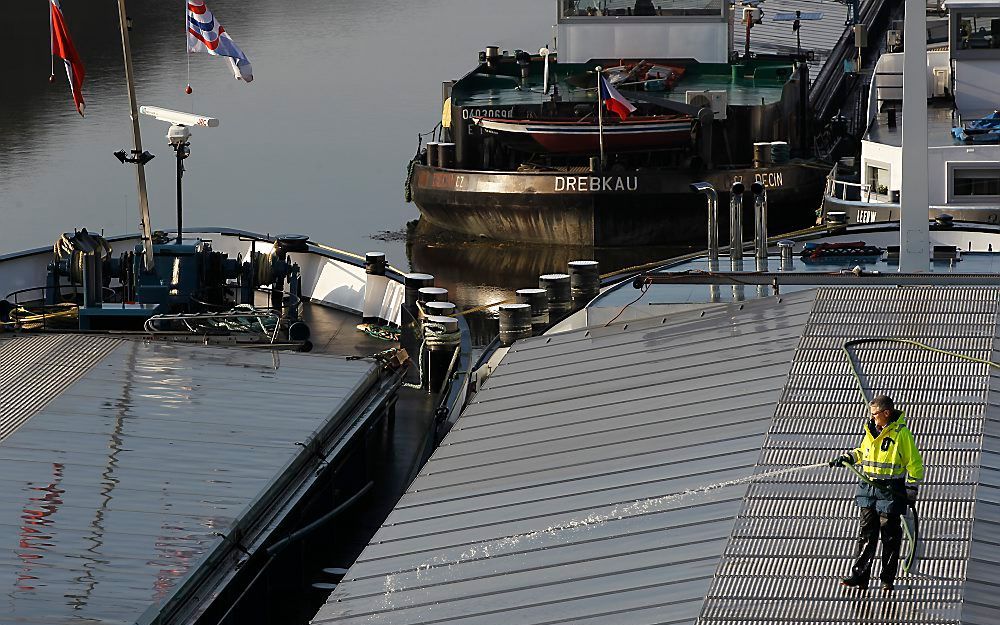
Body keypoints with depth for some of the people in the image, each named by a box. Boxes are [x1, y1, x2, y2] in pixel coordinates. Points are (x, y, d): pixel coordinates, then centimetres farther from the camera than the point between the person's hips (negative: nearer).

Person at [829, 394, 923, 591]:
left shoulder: (901, 433, -10)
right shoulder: (871, 430, 10)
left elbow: (914, 462, -7)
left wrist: (912, 488, -10)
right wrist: (848, 457, 13)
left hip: (890, 491, -6)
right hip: (868, 489, 6)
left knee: (890, 535, 1)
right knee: (866, 532, 4)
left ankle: (887, 579, 9)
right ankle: (859, 576, 4)